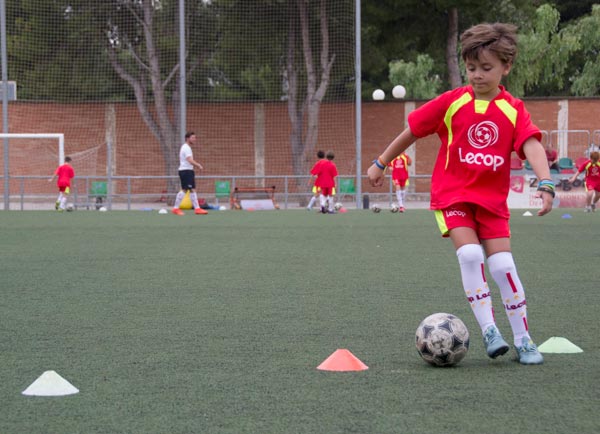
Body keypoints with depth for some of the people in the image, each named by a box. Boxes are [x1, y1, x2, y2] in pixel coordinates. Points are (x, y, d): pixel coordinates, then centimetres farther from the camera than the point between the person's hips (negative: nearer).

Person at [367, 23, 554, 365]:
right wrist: (381, 164, 13)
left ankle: (523, 340, 3)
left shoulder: (514, 110, -4)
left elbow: (532, 145, -20)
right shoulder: (452, 102, -3)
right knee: (470, 254, -21)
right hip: (452, 195, -1)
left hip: (492, 199, 1)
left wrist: (545, 184, -36)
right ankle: (489, 330, -15)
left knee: (503, 264, -7)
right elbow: (412, 131, 7)